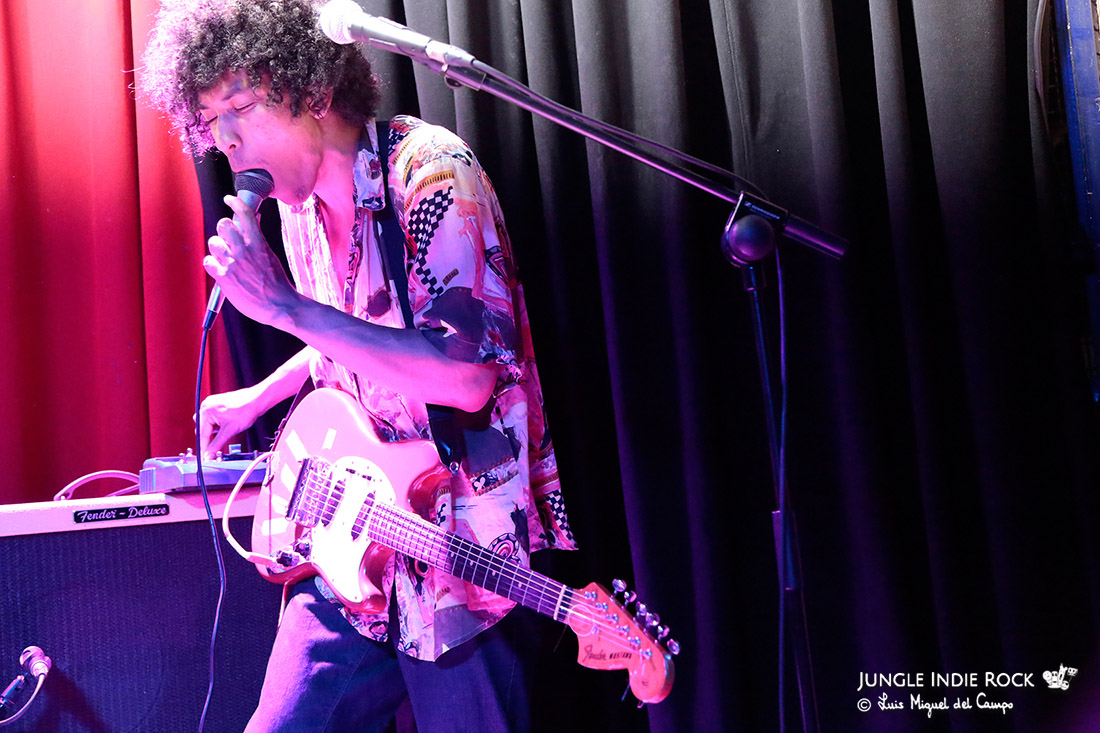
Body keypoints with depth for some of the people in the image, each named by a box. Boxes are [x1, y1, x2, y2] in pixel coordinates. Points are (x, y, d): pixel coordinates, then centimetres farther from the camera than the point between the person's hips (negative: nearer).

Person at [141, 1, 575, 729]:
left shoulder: (429, 170, -16)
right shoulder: (296, 203, 8)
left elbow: (470, 375, -27)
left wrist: (286, 307, -26)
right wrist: (258, 399, 18)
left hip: (461, 549, -7)